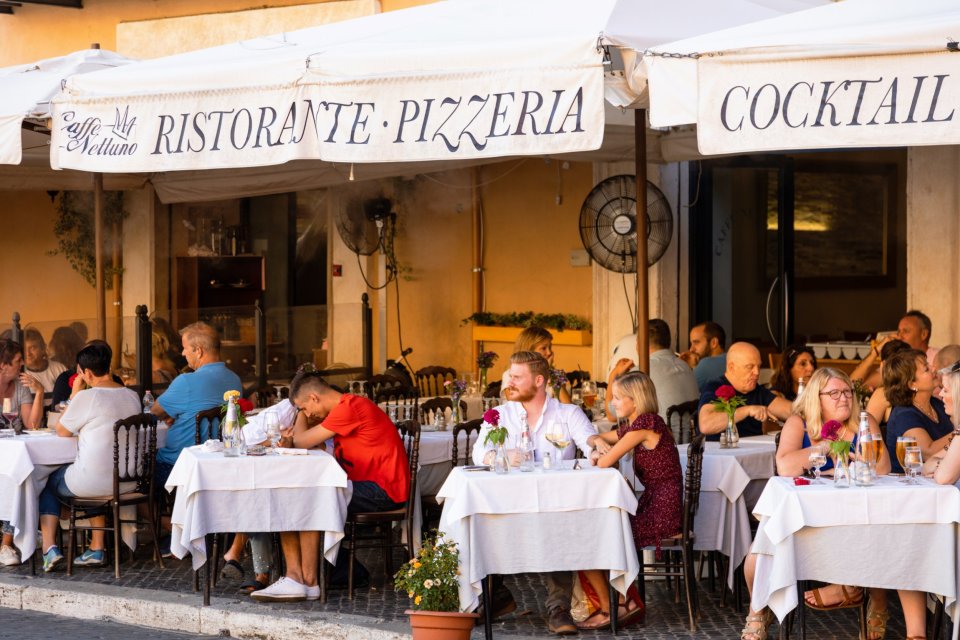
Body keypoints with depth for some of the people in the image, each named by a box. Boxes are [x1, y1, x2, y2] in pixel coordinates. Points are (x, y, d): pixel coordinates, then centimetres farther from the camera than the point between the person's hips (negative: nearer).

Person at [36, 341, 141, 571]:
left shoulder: (87, 397, -16)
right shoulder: (133, 396, 4)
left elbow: (62, 431, -2)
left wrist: (74, 394, 2)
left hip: (93, 480, -6)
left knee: (47, 482, 23)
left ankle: (49, 548, 12)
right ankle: (97, 549, 32)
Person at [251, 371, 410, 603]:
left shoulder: (349, 408, -16)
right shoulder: (346, 408, 18)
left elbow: (302, 441, -14)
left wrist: (301, 415, 6)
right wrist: (290, 442, -4)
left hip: (382, 490, -10)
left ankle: (308, 581, -15)